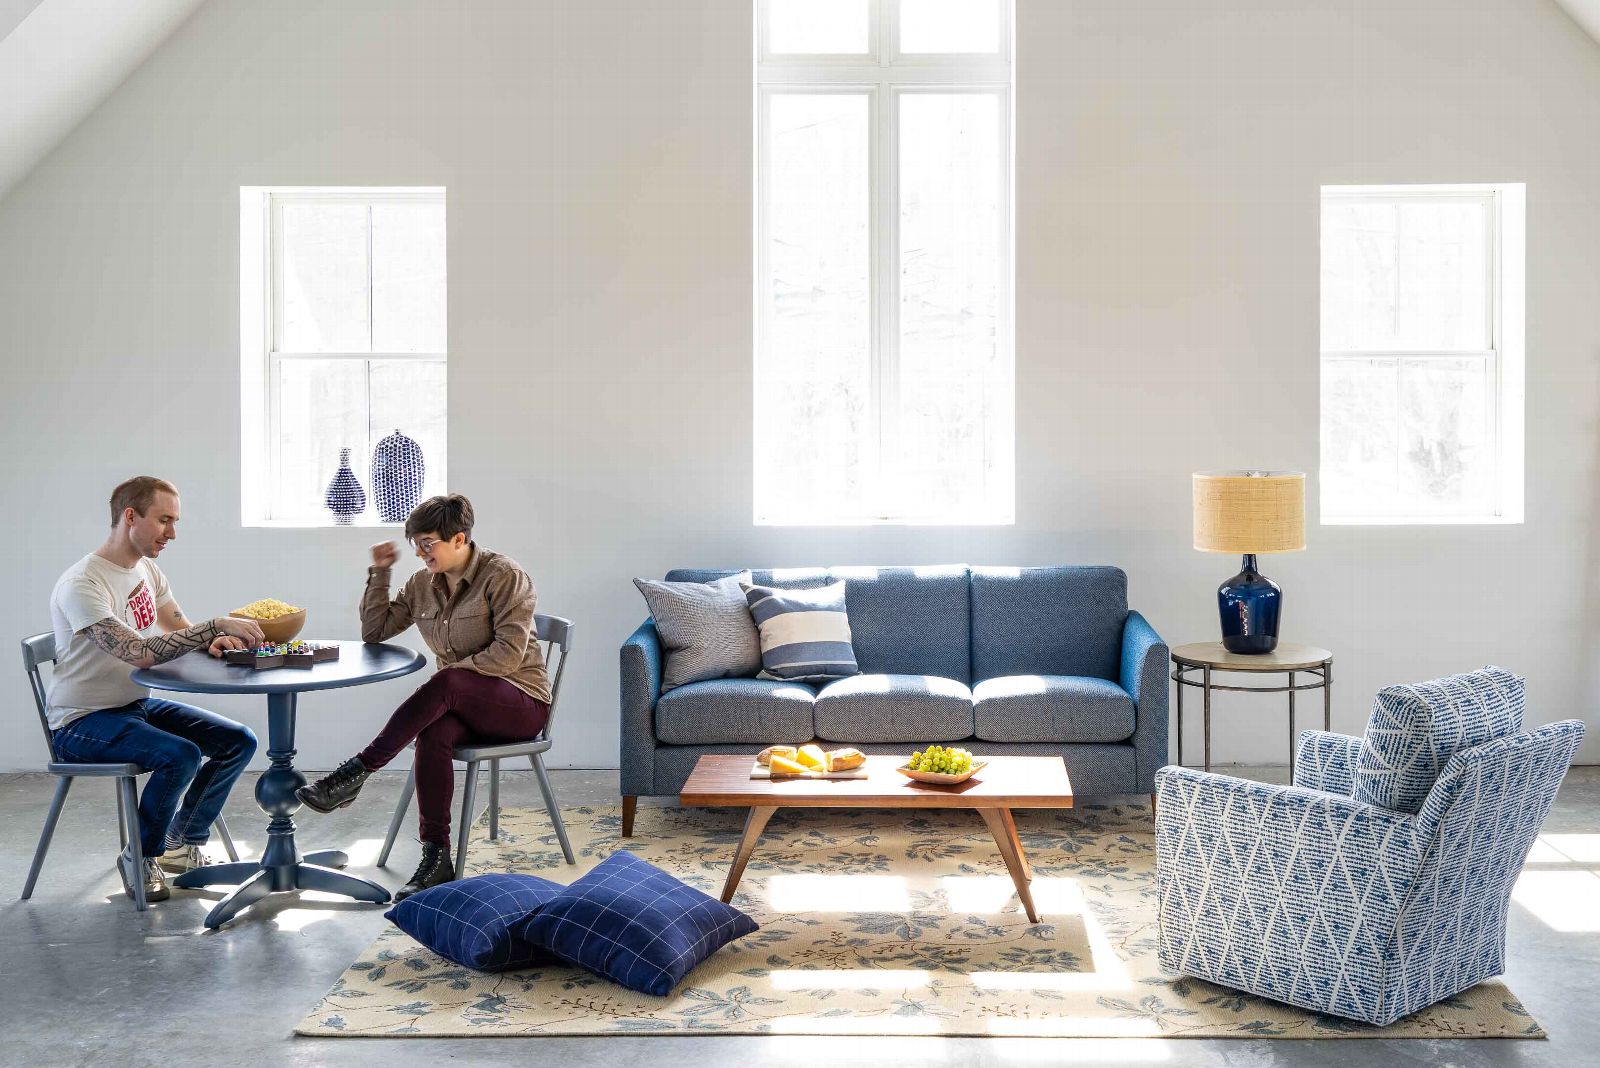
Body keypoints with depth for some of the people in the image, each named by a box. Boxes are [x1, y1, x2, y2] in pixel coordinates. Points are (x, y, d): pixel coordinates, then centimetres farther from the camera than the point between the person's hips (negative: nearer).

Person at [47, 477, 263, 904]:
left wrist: (215, 640, -15)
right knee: (181, 755, -31)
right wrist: (218, 625, -34)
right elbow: (140, 653, -33)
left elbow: (181, 631, 9)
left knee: (238, 741, -3)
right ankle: (140, 858, -6)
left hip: (138, 704, 9)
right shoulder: (82, 585, -23)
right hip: (82, 723, -9)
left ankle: (181, 845, 12)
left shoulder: (148, 570, 6)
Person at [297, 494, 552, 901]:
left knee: (445, 684, -36)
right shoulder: (423, 584, 11)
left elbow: (509, 653, -17)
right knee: (433, 734, -32)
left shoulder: (503, 576, -9)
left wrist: (455, 671, -20)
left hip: (523, 702, -5)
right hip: (463, 706, 5)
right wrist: (379, 574, 5)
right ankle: (436, 859, -32)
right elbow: (375, 631, 14)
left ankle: (356, 772, -31)